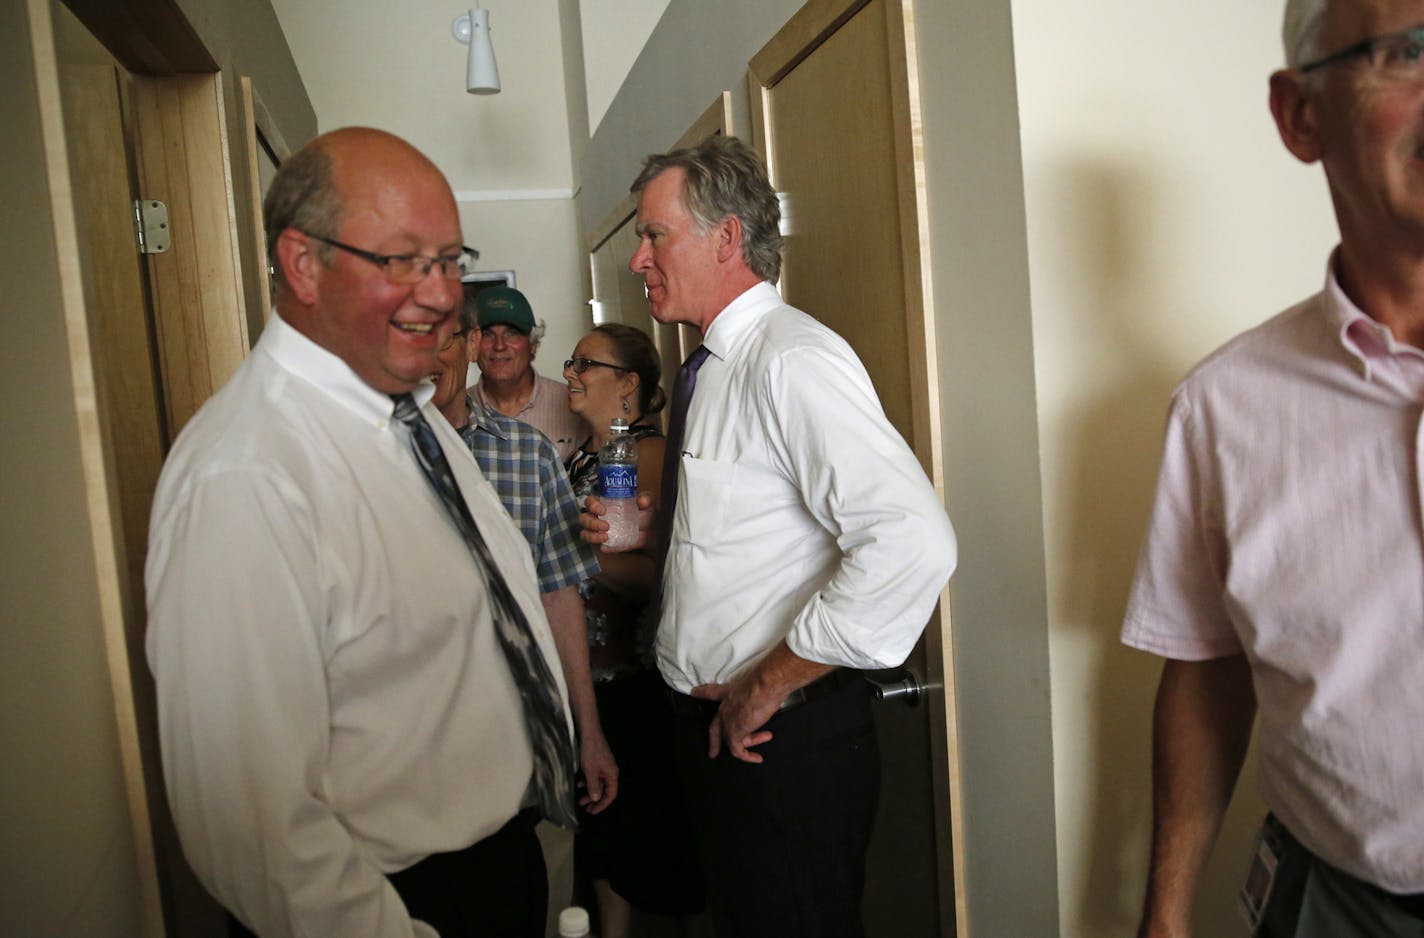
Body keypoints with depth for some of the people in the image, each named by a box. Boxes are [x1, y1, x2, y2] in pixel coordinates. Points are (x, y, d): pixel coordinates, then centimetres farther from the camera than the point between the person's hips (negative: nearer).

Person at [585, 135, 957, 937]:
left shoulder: (793, 359, -20)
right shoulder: (710, 371, 8)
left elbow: (914, 543, -32)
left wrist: (769, 684, -23)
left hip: (788, 740, -9)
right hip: (713, 725, 9)